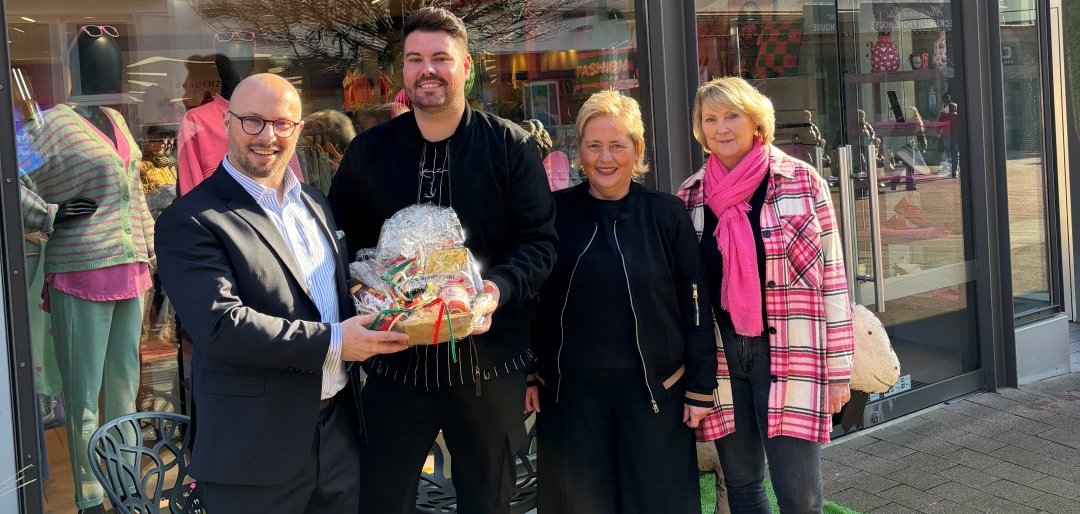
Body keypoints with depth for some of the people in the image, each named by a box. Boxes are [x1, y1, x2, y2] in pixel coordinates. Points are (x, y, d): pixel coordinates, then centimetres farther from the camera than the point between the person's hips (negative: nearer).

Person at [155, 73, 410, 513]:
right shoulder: (190, 221, -13)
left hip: (340, 429, 7)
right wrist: (332, 342, -22)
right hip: (257, 447, -6)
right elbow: (221, 324, -23)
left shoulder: (314, 202, 12)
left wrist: (364, 328, 4)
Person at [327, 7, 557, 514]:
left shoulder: (511, 146, -2)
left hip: (488, 359, -1)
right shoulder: (367, 152, 5)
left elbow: (541, 242, -5)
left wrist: (498, 288, -23)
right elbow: (340, 241, 8)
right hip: (395, 360, 1)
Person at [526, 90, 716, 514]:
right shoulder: (556, 213, 0)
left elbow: (695, 307, 0)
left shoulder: (667, 215, -3)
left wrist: (701, 387, -2)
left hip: (653, 390, -1)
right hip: (570, 390, 1)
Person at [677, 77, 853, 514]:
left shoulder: (803, 181, -4)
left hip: (791, 355, -3)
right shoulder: (690, 196, 5)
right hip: (719, 358, 3)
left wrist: (838, 367, -4)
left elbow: (831, 275, -3)